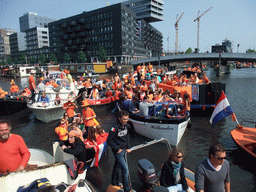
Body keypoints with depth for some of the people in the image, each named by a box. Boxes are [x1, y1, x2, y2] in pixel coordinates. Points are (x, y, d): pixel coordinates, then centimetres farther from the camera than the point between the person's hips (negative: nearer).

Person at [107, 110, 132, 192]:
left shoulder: (126, 126, 0)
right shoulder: (115, 128, -24)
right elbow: (109, 140, -20)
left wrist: (128, 147, 10)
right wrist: (117, 149, -17)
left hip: (123, 149, 8)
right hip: (118, 151, -7)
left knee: (117, 166, 23)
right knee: (125, 169, -6)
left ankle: (114, 184, 42)